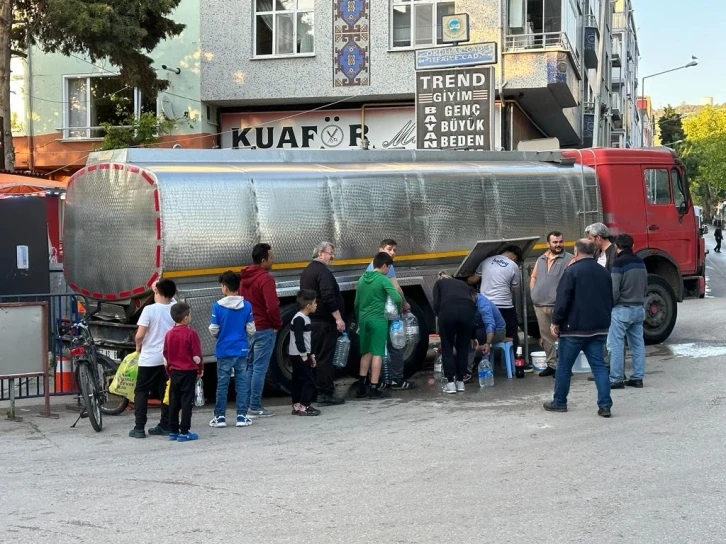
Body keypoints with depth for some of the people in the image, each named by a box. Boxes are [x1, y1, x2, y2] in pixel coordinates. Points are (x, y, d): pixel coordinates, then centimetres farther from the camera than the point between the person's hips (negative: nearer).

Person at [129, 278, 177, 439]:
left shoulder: (150, 309, -14)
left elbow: (139, 335, -15)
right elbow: (171, 298, 24)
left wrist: (138, 347, 4)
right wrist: (161, 286, 32)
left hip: (149, 359, -4)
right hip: (169, 358, 4)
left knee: (141, 392, 5)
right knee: (166, 392, 12)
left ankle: (139, 428, 0)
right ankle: (165, 426, 13)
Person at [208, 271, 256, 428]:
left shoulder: (218, 306, -10)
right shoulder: (247, 306, -4)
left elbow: (213, 329, -5)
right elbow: (251, 329, 0)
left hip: (224, 350, -1)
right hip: (242, 350, 2)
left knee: (222, 383, 6)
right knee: (242, 382, 8)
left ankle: (220, 416, 10)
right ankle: (242, 416, 8)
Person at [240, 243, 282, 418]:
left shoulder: (245, 277, 10)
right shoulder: (266, 279, -17)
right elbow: (272, 306, -24)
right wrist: (277, 325, -10)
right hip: (264, 329, -8)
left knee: (250, 367, 14)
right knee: (260, 368, -5)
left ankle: (247, 404, 18)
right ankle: (255, 408, -3)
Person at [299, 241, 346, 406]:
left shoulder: (307, 271, 18)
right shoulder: (323, 272, -14)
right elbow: (328, 298, -23)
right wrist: (338, 318, -22)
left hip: (312, 320, 10)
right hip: (324, 322, -10)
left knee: (317, 356, 13)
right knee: (325, 357, -7)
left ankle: (314, 392, 17)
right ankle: (326, 393, -6)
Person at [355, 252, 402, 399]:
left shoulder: (362, 279, 10)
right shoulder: (383, 279, -10)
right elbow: (397, 298, -19)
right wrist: (400, 308, 2)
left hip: (364, 319, 6)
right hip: (378, 320, -6)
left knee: (366, 353, 14)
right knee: (377, 353, -2)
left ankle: (361, 387, 12)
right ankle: (373, 388, -4)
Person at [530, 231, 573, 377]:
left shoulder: (569, 259, -3)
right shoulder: (541, 259, 17)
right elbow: (533, 277, 27)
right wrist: (533, 293, 13)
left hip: (558, 305, -6)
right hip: (540, 305, 6)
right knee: (546, 337, 10)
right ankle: (552, 364, 19)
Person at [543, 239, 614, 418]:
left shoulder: (572, 271, -11)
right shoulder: (604, 273, 9)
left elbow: (562, 300, -15)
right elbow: (610, 301, 17)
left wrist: (556, 322, -7)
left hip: (574, 329, -5)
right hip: (598, 329, 6)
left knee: (564, 366, 7)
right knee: (599, 366, 4)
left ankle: (559, 402, 16)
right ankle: (605, 405, -4)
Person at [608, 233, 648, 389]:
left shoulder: (619, 262, -14)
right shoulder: (640, 262, 9)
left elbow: (614, 290, -15)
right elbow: (645, 288, 16)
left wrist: (609, 305, -2)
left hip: (622, 309, -7)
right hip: (639, 308, 7)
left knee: (616, 344, -3)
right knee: (638, 344, 11)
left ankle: (616, 379, -4)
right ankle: (637, 377, 14)